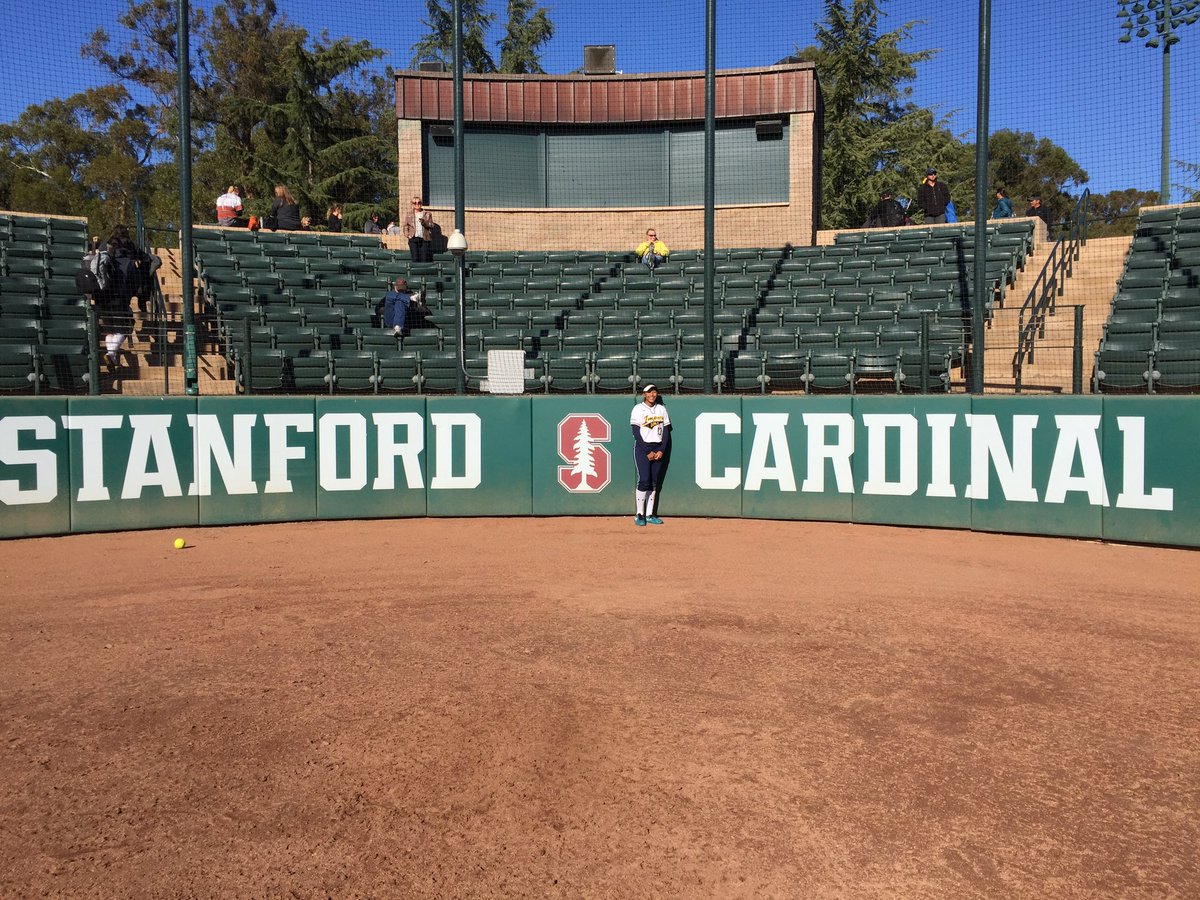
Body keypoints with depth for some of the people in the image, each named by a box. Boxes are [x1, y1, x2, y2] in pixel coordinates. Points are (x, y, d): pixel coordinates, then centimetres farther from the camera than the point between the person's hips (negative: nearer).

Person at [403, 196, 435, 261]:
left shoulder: (427, 214, 12)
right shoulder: (408, 214, 15)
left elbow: (431, 225, 6)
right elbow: (406, 226, 14)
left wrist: (424, 222, -12)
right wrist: (407, 234, -4)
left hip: (425, 239, -1)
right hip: (413, 239, 1)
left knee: (425, 259, -8)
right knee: (415, 259, -5)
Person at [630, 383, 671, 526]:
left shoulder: (661, 409, 10)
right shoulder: (638, 409, -2)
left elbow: (666, 431, 9)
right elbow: (636, 433, -8)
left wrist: (661, 450, -4)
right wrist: (647, 453, -13)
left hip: (658, 450, 4)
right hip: (642, 448, -4)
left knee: (654, 482, 4)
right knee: (644, 480, -12)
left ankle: (650, 515, 9)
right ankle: (639, 515, -5)